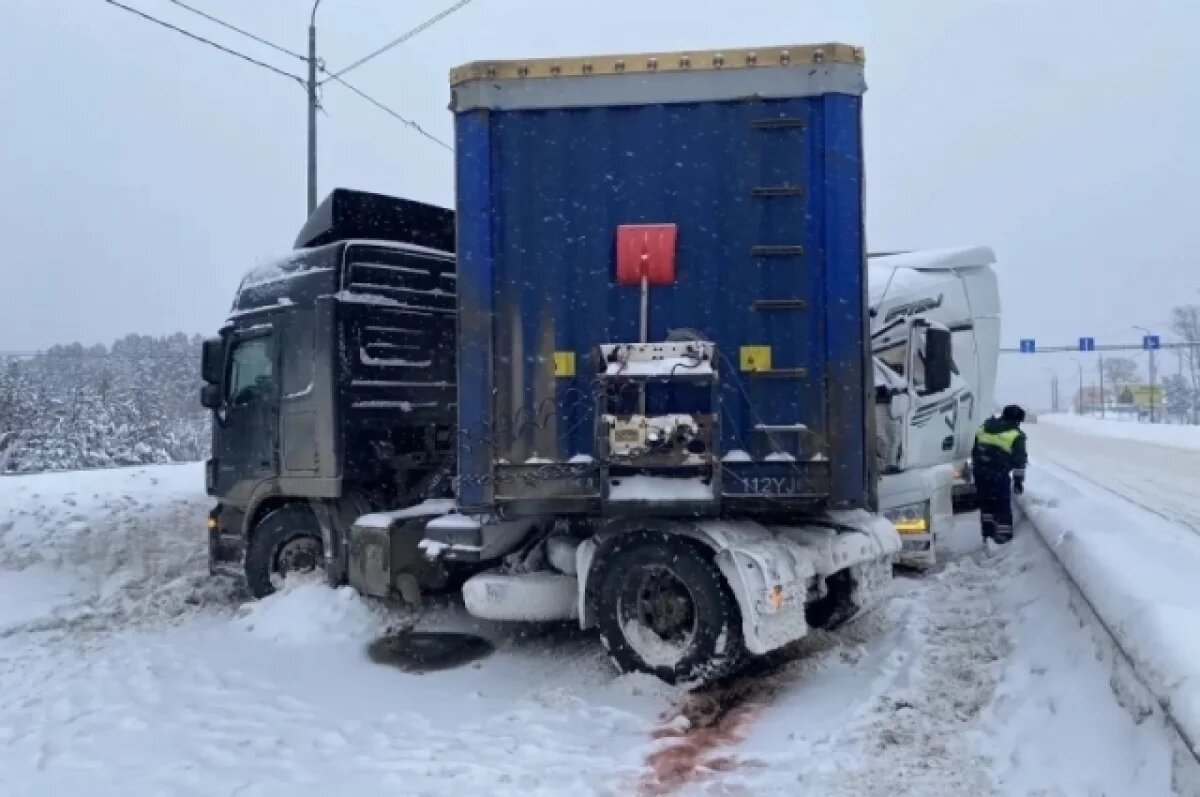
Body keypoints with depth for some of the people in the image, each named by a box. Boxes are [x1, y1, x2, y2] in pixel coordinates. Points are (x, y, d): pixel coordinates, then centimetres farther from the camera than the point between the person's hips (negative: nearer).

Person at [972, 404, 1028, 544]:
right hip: (998, 473, -6)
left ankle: (988, 531, 26)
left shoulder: (985, 426, 17)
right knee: (1002, 504, 5)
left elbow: (974, 447, 20)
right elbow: (1019, 459, -4)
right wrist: (1018, 480, 0)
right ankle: (1004, 534, 6)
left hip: (980, 470, 6)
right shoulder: (1016, 434, -1)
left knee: (985, 500, 19)